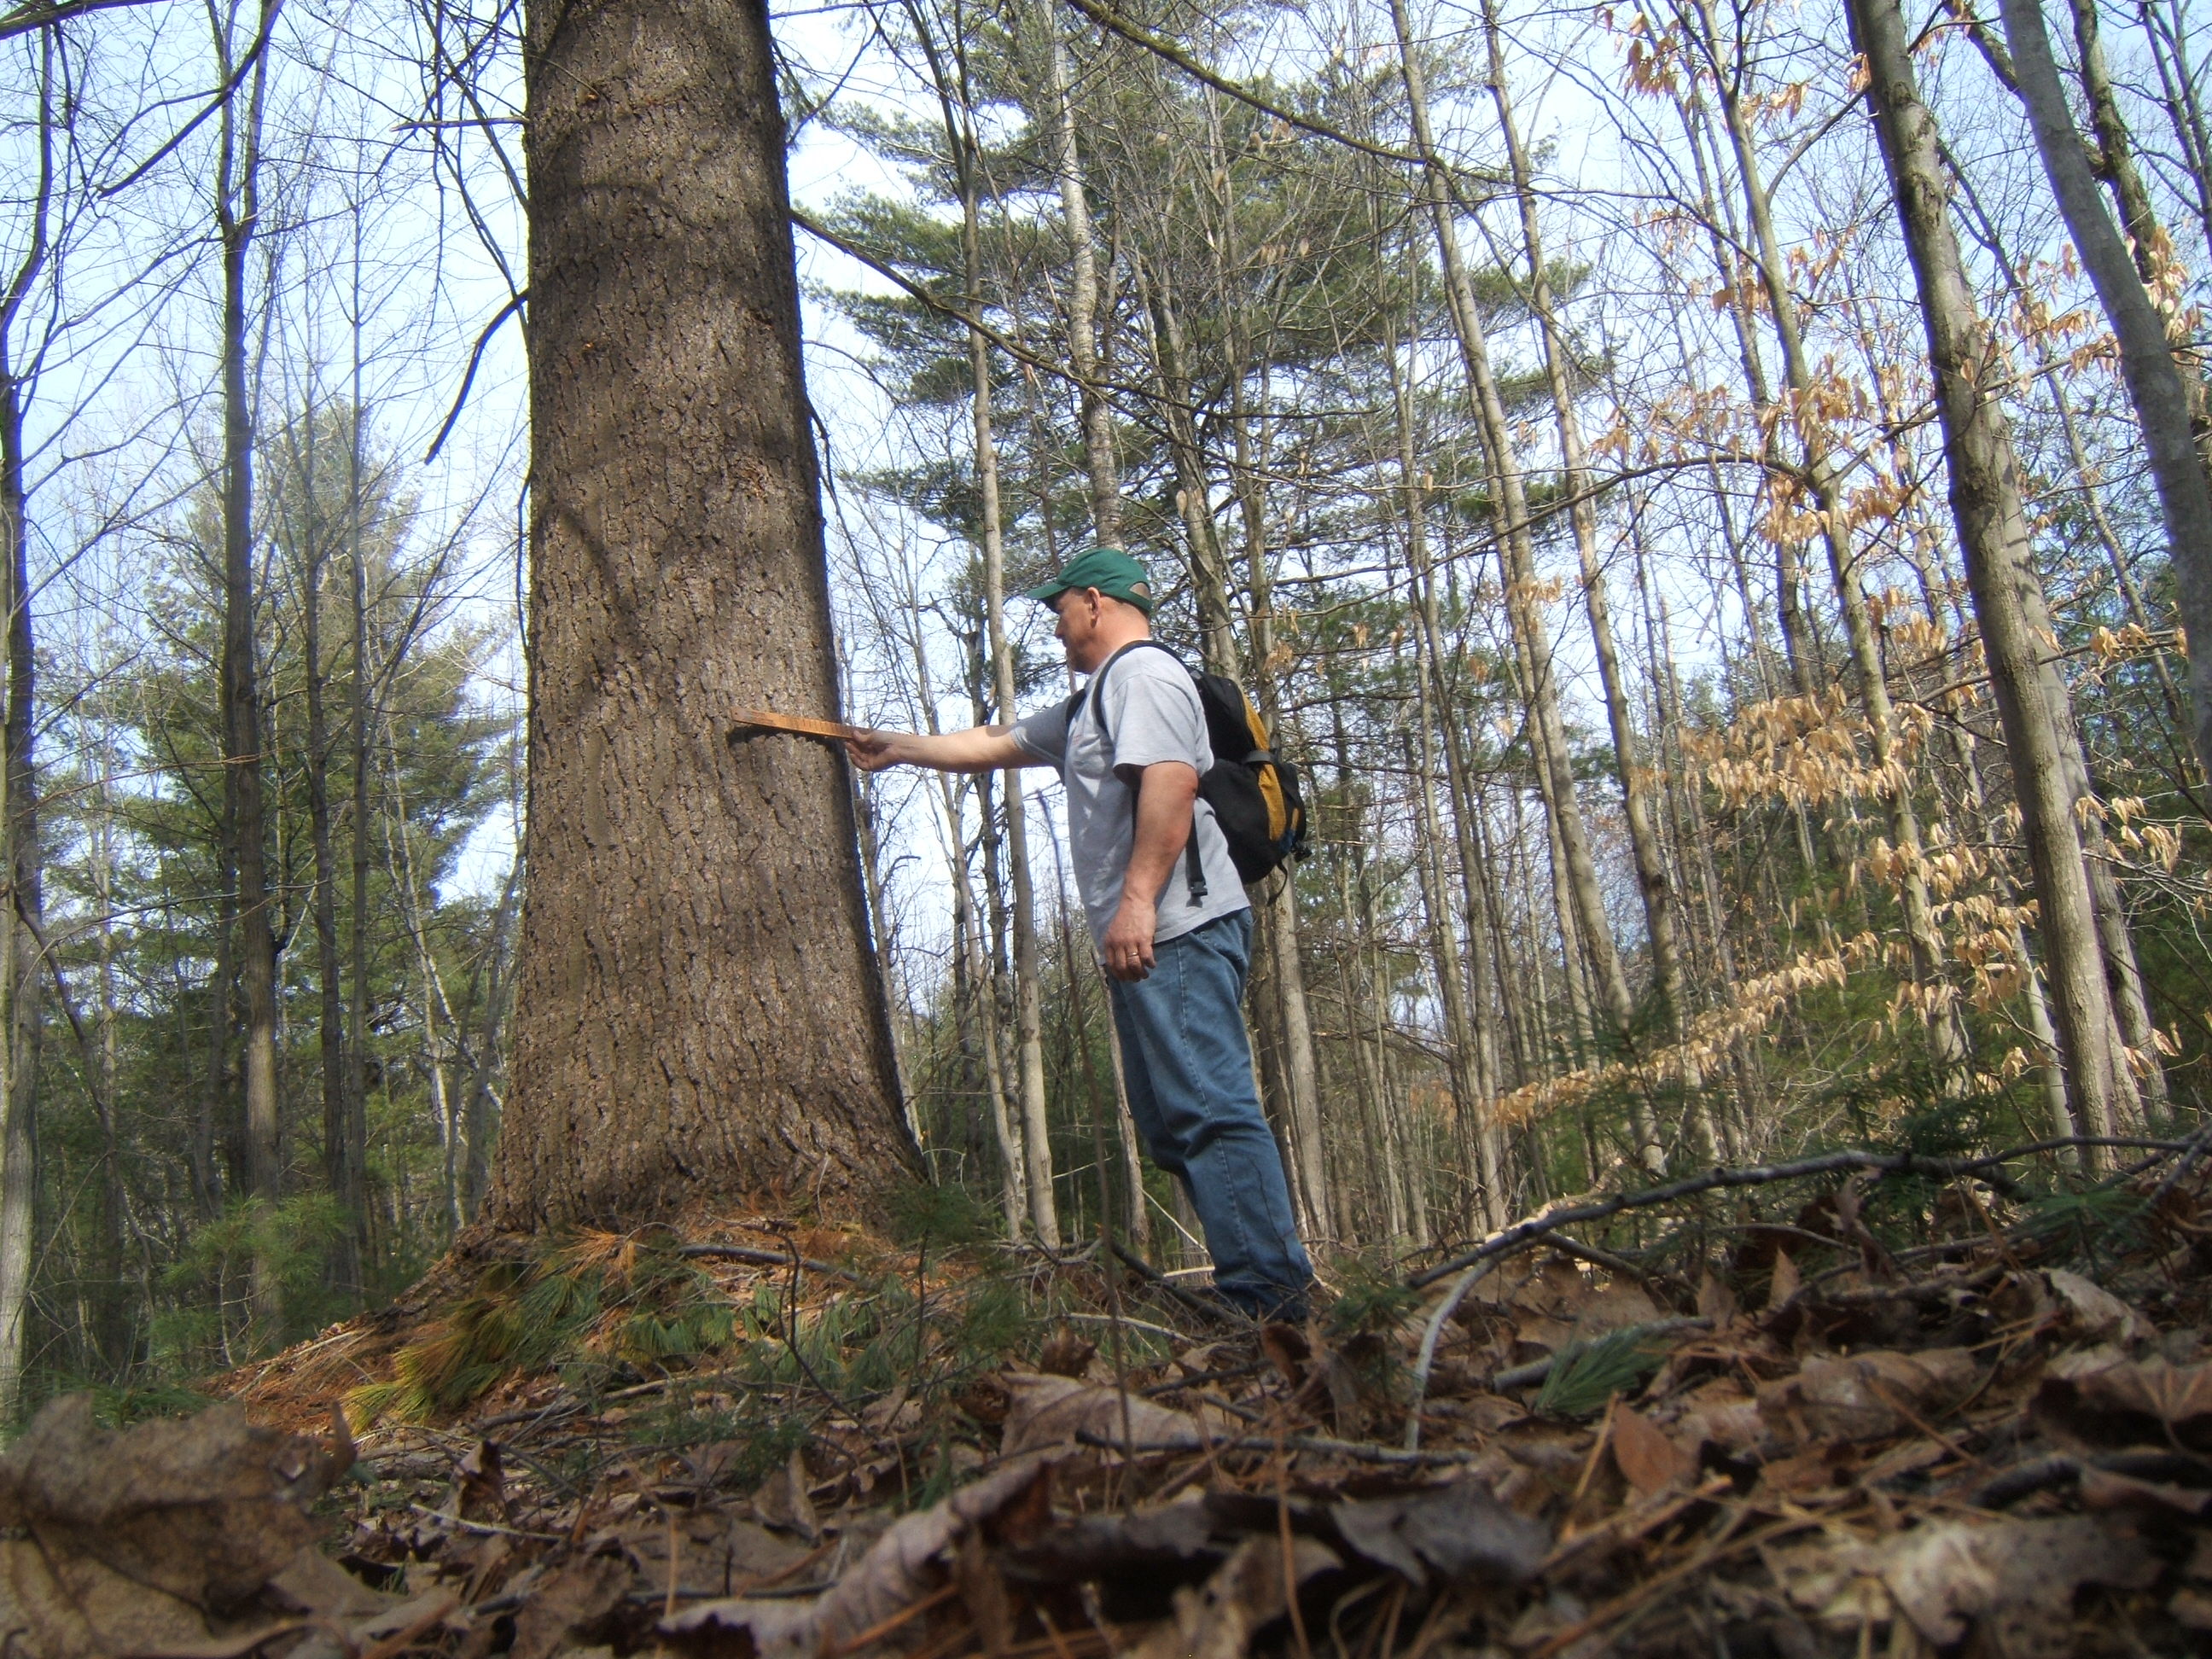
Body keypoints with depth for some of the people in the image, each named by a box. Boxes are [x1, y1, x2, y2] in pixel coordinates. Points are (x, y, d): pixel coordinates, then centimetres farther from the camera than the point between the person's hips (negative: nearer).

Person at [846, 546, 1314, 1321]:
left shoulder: (1143, 672, -3)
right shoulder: (1091, 704, 30)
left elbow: (1171, 784, -19)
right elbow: (991, 745, 38)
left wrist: (1137, 900, -26)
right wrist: (898, 748, 42)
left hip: (1177, 932, -11)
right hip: (1148, 944, 11)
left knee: (1209, 1110, -15)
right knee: (1175, 1123, 8)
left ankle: (1269, 1297, -16)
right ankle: (1254, 1291, 9)